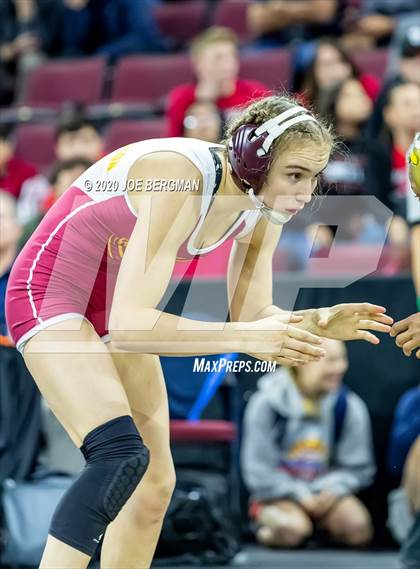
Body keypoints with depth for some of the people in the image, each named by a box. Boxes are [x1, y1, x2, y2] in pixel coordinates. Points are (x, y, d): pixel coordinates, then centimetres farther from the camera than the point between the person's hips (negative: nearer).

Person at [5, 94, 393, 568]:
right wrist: (246, 337, -42)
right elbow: (128, 322, -38)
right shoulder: (183, 181, -33)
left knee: (154, 484, 8)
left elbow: (251, 312, -2)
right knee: (121, 458, -28)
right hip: (48, 292, -9)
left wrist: (314, 323, -22)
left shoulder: (265, 207, -9)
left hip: (114, 310, 9)